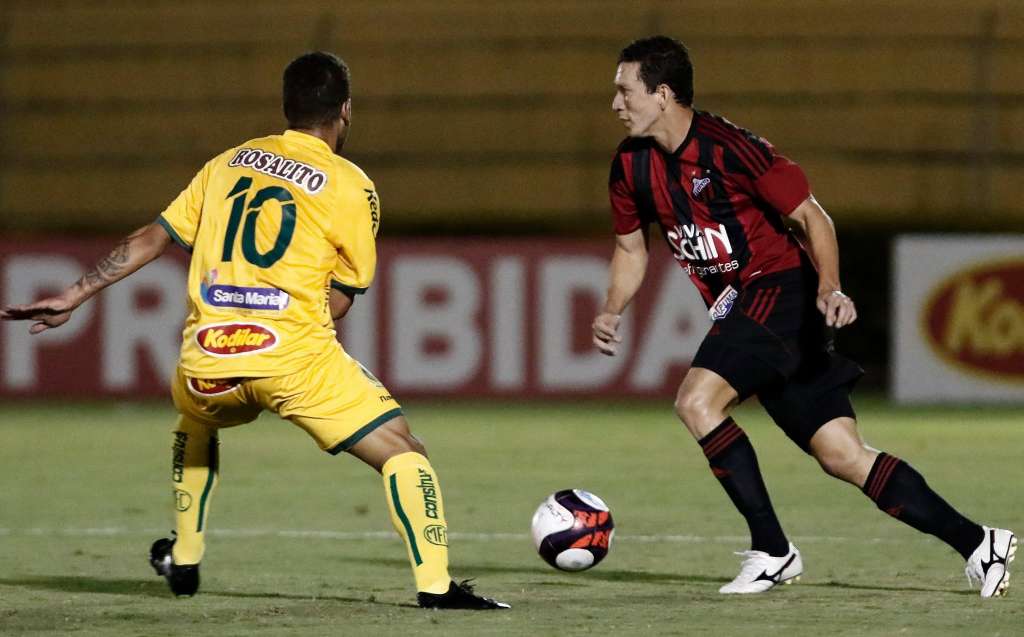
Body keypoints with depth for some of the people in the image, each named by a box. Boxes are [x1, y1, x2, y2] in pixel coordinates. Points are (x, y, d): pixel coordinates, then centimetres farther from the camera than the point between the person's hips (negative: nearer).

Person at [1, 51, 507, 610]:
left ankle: (183, 563, 39)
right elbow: (342, 299, 8)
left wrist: (70, 299, 22)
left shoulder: (230, 162, 16)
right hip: (296, 354, -5)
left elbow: (152, 238, 17)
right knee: (402, 452, 3)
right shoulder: (352, 188, 3)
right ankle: (434, 584, -11)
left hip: (208, 361, 5)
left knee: (195, 426, 38)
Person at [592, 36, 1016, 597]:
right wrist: (612, 311, 1)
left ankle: (771, 552, -15)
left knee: (696, 401, -24)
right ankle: (976, 544, 8)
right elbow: (631, 246, 18)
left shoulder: (727, 147, -18)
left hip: (782, 292, -7)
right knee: (842, 456, 1)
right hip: (737, 307, 7)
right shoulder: (631, 165, 3)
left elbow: (810, 216, -15)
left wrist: (829, 289, -30)